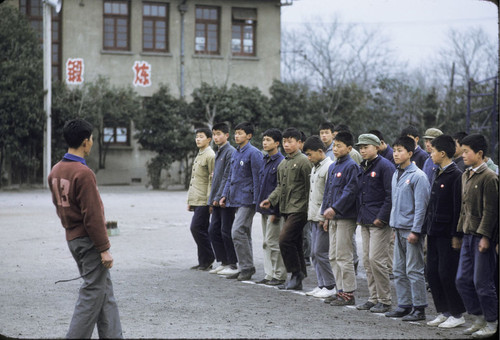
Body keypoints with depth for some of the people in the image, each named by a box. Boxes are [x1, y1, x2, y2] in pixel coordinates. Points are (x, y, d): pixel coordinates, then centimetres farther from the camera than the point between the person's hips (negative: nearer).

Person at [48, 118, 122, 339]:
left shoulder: (55, 171, 8)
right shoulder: (83, 173, -19)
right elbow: (93, 215, -20)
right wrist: (104, 249, -16)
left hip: (72, 237, 9)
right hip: (89, 240, -9)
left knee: (105, 290, 15)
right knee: (93, 292, -1)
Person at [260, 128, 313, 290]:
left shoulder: (303, 161, -9)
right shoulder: (282, 164, 17)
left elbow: (310, 186, -12)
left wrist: (309, 209, -15)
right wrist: (271, 200, 8)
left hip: (298, 209, -8)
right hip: (287, 209, 8)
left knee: (285, 240, -16)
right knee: (295, 243, 10)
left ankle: (297, 273, -6)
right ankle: (297, 281, 14)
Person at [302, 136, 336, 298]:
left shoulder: (329, 167, -13)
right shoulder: (315, 168, 17)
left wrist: (325, 218, -20)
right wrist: (310, 214, 18)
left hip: (324, 218, -10)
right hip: (314, 218, 10)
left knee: (321, 252, -8)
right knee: (314, 253, 10)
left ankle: (330, 287, 0)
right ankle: (322, 285, 17)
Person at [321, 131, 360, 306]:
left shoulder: (351, 166, -10)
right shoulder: (333, 167, 16)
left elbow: (350, 191, -18)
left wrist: (335, 209, -22)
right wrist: (326, 211, 15)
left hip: (345, 217, -9)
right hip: (333, 218, 9)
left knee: (343, 256, -7)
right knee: (334, 257, 11)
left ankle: (348, 294, -2)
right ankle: (341, 290, 18)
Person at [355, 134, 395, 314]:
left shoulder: (385, 166, -10)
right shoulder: (363, 168, 15)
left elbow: (391, 195, -15)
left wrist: (381, 217, -17)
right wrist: (360, 216, 14)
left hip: (380, 223, -9)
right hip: (365, 222, 9)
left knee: (376, 259, -9)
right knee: (367, 260, 9)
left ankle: (385, 300, 0)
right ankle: (374, 298, 17)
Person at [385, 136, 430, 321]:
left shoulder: (418, 176, -11)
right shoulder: (396, 174, 14)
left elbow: (421, 205, -14)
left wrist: (415, 231, -17)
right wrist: (395, 226, 18)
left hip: (412, 229, -8)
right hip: (399, 229, 8)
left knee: (414, 270, -5)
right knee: (399, 270, 11)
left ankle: (419, 308, 1)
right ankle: (404, 305, 18)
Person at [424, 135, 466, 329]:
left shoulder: (456, 175, -14)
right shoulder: (436, 174, 13)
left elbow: (458, 207, -16)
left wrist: (456, 234, -18)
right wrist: (428, 227, 15)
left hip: (447, 233, -9)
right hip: (434, 231, 9)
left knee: (447, 274, -5)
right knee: (432, 273, 9)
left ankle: (457, 315, 5)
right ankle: (443, 312, 19)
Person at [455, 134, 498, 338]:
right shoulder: (466, 175, 13)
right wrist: (460, 231, 16)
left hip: (483, 236, -8)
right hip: (468, 235, 8)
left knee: (482, 281, -4)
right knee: (463, 280, 8)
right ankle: (479, 319, 20)